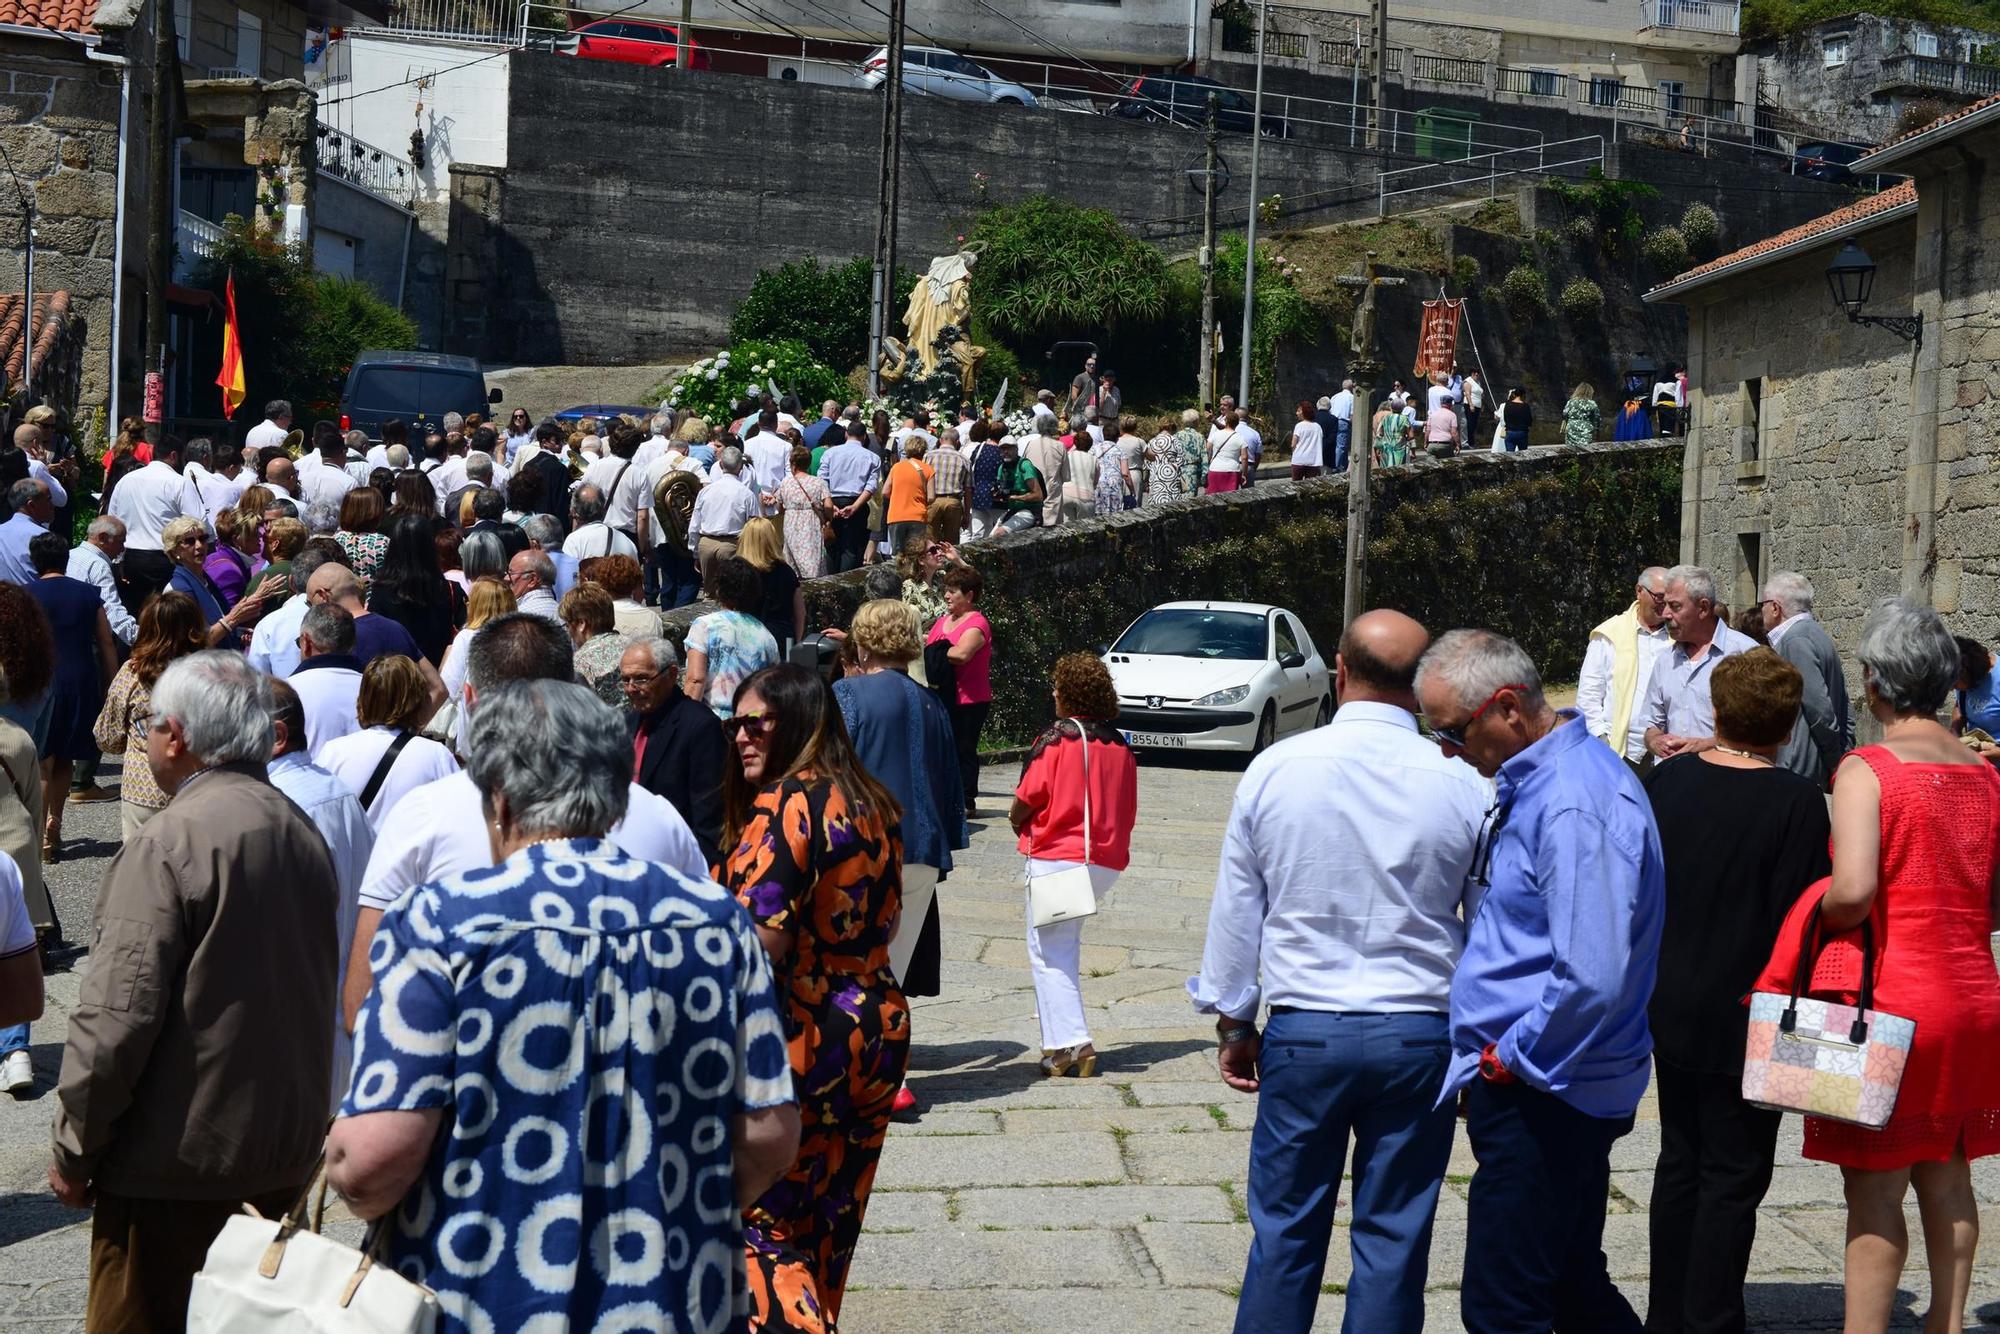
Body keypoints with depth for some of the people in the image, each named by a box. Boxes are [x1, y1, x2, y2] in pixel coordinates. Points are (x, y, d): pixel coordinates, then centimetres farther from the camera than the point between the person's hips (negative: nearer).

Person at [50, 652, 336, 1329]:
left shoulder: (166, 844, -18)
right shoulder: (303, 832, 5)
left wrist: (73, 1147, -9)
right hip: (289, 1153, 7)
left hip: (177, 1166, -7)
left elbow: (116, 1017, -20)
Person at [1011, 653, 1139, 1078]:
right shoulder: (1120, 746, 9)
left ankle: (1070, 1044, -12)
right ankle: (1062, 1037, 22)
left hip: (1057, 857, -6)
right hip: (1107, 861, 7)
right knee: (1065, 947, 20)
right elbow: (1128, 811, 11)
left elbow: (1025, 801, -10)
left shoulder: (1057, 738, -9)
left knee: (1049, 953, -1)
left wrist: (1016, 820, 10)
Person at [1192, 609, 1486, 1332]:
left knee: (1286, 1231, 10)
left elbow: (1235, 911, 3)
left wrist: (1233, 1022, 15)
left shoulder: (1275, 770, -5)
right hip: (1419, 1035, 0)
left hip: (1303, 1034, 0)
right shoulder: (1463, 785, -6)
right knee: (1394, 1238, 9)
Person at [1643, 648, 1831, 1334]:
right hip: (1745, 1015, -6)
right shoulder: (1797, 801, -16)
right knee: (1734, 1174, 4)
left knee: (1680, 1159, 17)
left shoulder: (1666, 779, -1)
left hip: (1669, 1006, 6)